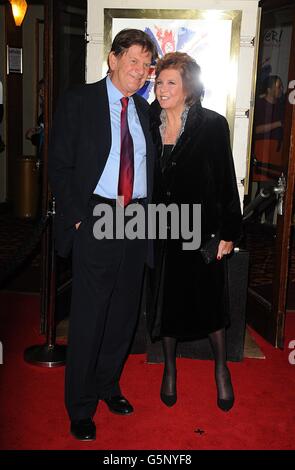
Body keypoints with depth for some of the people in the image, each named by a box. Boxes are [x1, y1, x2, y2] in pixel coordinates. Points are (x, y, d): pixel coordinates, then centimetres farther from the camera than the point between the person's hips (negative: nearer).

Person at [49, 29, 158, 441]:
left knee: (124, 313, 15)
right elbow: (59, 166, -5)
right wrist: (79, 218, -12)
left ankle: (107, 385, 36)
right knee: (88, 317, 2)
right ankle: (80, 407, 20)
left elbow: (148, 164, 14)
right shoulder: (79, 102, -2)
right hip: (96, 221, -5)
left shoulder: (143, 109, 12)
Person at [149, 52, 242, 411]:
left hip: (201, 229, -3)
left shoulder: (212, 125, -8)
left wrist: (228, 232, -7)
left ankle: (221, 368, 32)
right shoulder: (148, 124, 2)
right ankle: (169, 368, 34)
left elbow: (226, 181, -6)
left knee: (207, 299, 8)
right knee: (165, 299, 13)